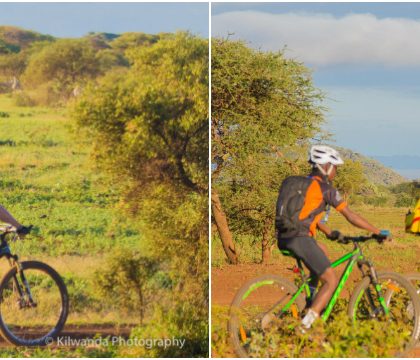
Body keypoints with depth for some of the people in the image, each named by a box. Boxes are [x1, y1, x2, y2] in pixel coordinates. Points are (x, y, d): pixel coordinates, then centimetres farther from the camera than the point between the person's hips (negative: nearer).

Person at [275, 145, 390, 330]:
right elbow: (351, 217, 0)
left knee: (322, 250, 33)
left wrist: (330, 233, 38)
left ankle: (309, 299, 26)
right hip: (300, 239, -8)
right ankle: (304, 326, -11)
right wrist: (378, 232, 9)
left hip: (283, 239, 8)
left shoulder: (299, 183, 21)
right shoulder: (325, 189, -2)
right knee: (331, 281, 2)